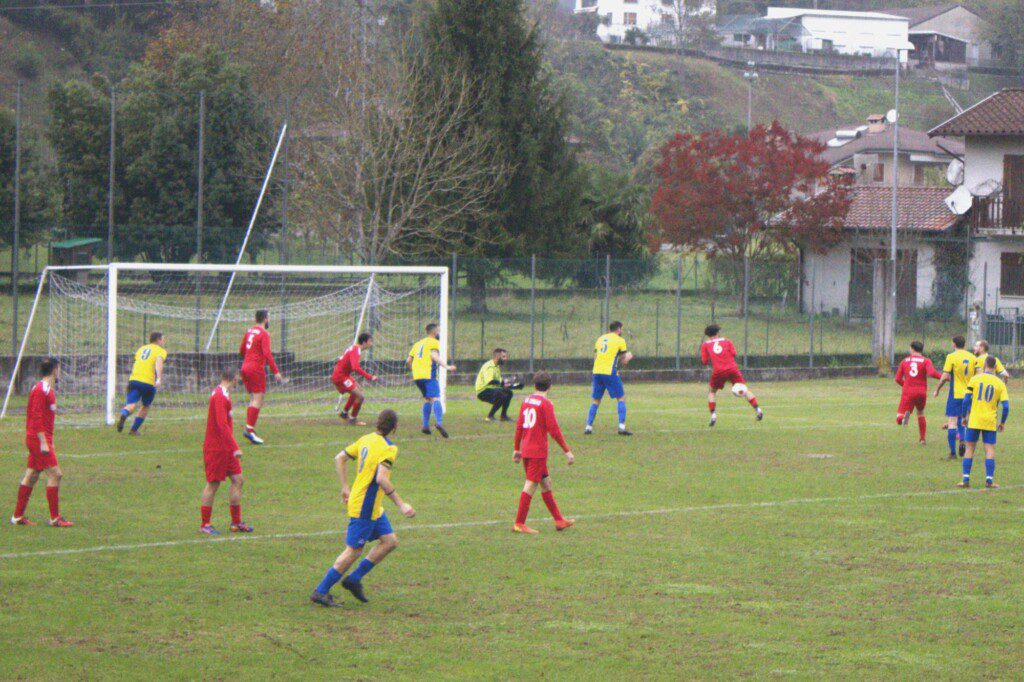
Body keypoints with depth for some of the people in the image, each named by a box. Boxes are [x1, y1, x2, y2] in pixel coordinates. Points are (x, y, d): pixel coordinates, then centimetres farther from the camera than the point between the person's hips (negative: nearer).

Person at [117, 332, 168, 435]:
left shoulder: (141, 349, 24)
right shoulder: (161, 351, 6)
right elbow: (159, 363, -15)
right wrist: (159, 378, -27)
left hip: (134, 379, 3)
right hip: (148, 382, -3)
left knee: (131, 405, -11)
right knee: (146, 407, 19)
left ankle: (123, 416, -45)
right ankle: (134, 430, 19)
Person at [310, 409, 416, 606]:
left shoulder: (367, 439, 7)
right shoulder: (389, 448, -18)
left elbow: (339, 459, 13)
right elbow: (381, 479, -30)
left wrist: (345, 487, 20)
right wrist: (400, 504, -26)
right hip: (365, 507, -9)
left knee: (390, 541, 13)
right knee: (354, 551, -2)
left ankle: (354, 579, 16)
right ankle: (321, 592, 4)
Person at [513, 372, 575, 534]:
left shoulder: (526, 401, 10)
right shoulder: (546, 404, -11)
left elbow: (519, 426, 14)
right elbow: (554, 430, -14)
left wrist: (517, 449, 23)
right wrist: (567, 451, -9)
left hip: (526, 450, 8)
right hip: (538, 451, -8)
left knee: (546, 483, 15)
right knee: (531, 485, -5)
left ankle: (559, 520, 20)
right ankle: (519, 524, -5)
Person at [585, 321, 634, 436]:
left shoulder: (600, 339, 17)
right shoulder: (620, 340, 3)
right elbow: (624, 362, 3)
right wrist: (629, 356, 26)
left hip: (596, 371, 5)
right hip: (610, 372, -5)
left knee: (595, 400, 13)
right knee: (621, 398, 5)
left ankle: (588, 427, 5)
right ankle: (621, 427, -5)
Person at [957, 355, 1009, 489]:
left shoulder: (975, 379, -1)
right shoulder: (1000, 383, 0)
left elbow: (966, 399, -3)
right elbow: (1005, 406, -4)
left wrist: (965, 416, 10)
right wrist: (1002, 422, 9)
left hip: (974, 420, 0)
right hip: (990, 422, 0)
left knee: (970, 448, 6)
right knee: (990, 449, 2)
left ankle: (966, 479, 2)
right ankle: (989, 480, -6)